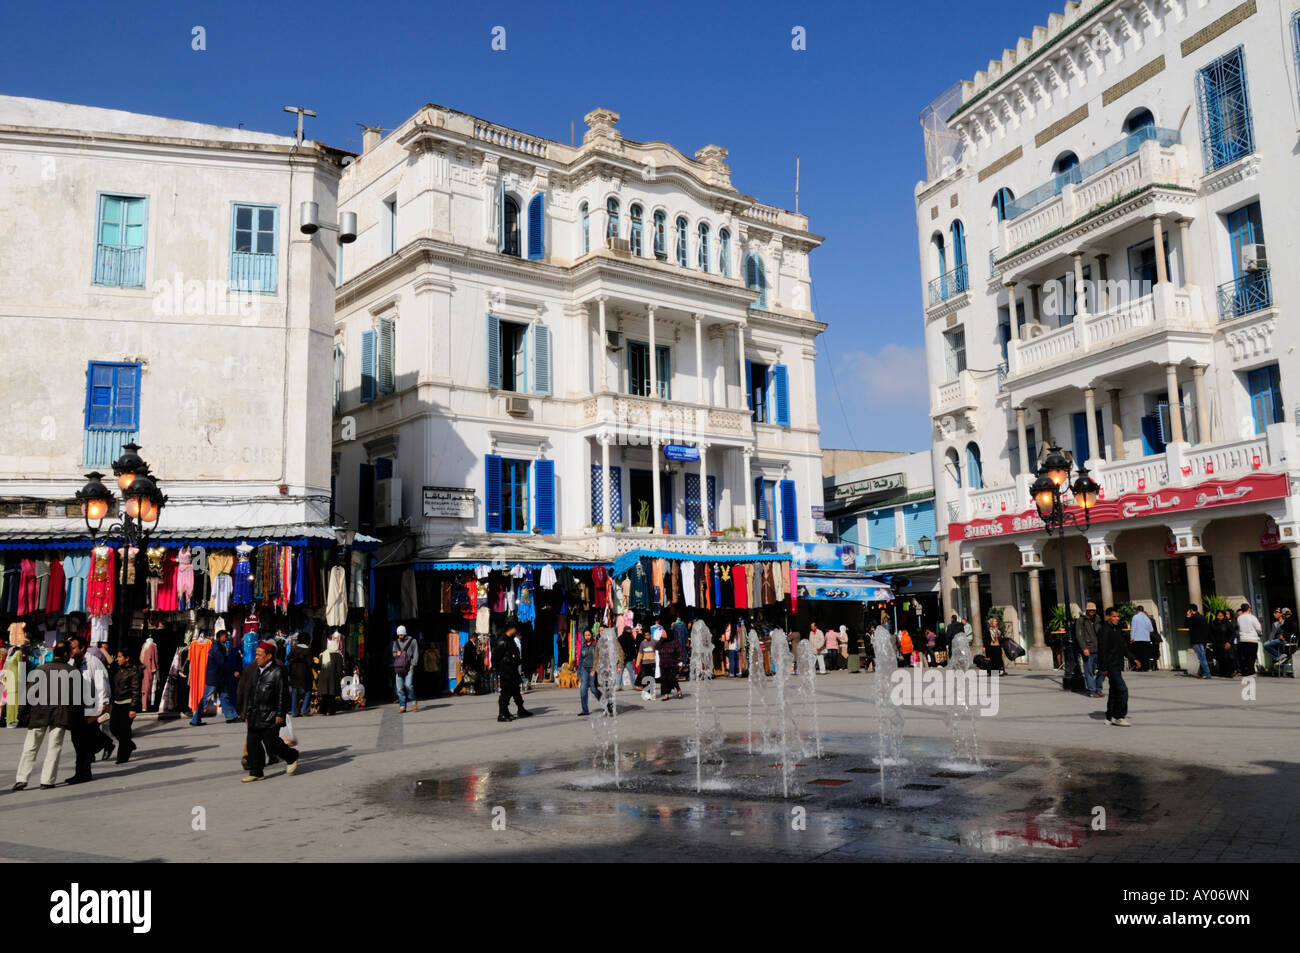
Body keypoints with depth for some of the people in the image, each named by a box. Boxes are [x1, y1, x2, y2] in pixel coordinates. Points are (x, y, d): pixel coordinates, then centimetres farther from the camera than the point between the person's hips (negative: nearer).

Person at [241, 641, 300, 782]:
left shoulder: (278, 671, -10)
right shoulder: (257, 671, 14)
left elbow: (283, 695, -12)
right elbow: (252, 693, 20)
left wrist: (280, 714, -15)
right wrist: (248, 713, 17)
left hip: (270, 717, -7)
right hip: (256, 716, 7)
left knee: (271, 743, -6)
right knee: (253, 743, 3)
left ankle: (292, 757, 17)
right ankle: (255, 773, 11)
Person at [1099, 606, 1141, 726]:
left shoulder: (1118, 630, 15)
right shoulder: (1104, 630, -14)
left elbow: (1124, 647, 22)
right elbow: (1102, 650, -17)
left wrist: (1133, 659, 12)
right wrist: (1104, 668, -19)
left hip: (1117, 666, 9)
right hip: (1111, 666, -9)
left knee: (1115, 691, 13)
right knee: (1123, 690, -13)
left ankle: (1110, 717, 20)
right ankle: (1119, 717, -6)